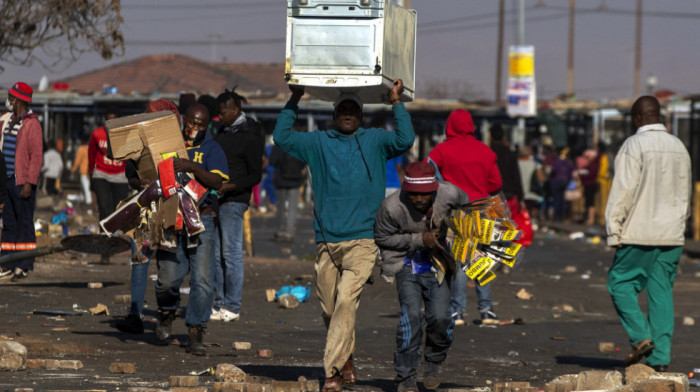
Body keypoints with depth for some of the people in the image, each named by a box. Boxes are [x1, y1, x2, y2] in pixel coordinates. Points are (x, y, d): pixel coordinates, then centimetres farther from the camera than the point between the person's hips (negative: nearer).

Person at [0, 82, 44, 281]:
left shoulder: (31, 123, -10)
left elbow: (36, 155, -14)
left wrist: (29, 183, -18)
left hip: (23, 182, -8)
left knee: (25, 222, -3)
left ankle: (25, 266, 0)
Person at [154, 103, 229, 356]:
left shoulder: (212, 150, 5)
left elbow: (217, 182, -11)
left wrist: (192, 167, -25)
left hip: (201, 222, -1)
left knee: (202, 280, -8)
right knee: (168, 278, -9)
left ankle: (195, 335, 2)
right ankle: (167, 311, 24)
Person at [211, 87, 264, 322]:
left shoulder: (249, 137, -9)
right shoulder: (223, 131, 15)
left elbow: (256, 176, -9)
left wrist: (231, 186, -21)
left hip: (234, 200, -8)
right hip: (215, 199, 8)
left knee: (231, 253, -6)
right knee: (217, 254, 8)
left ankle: (232, 307, -1)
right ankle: (219, 305, 13)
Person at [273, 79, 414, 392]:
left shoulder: (374, 141, 10)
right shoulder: (318, 143, 14)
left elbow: (405, 140, -4)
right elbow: (281, 137, 13)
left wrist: (397, 103, -3)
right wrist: (294, 102, 9)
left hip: (362, 240, -3)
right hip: (327, 242, 3)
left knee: (346, 301, -17)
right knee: (329, 307, 6)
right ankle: (346, 361, 25)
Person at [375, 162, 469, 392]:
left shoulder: (449, 195, -16)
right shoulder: (392, 207, -22)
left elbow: (467, 207, 8)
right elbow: (382, 239, -9)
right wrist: (419, 240, -18)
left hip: (437, 263, 2)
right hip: (406, 263, -2)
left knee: (440, 317, -14)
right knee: (411, 315, -19)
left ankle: (434, 364, 17)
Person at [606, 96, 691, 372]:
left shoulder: (635, 145, -9)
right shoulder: (679, 147, 11)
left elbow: (623, 191, -13)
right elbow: (685, 195, 18)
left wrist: (614, 229, -9)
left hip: (640, 233, -6)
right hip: (672, 235, 6)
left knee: (621, 282, 5)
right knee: (662, 292, 7)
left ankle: (641, 337, -10)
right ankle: (660, 357, 3)